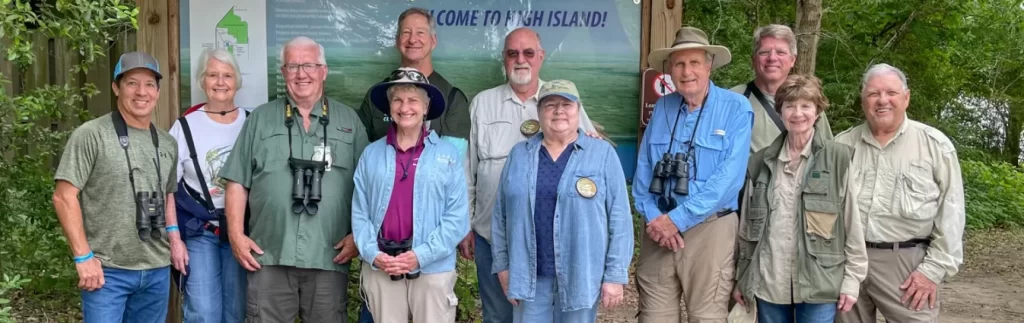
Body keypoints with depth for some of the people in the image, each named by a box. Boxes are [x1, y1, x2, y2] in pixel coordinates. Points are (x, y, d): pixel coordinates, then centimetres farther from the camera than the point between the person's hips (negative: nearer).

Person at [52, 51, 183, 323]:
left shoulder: (168, 144, 10)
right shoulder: (91, 135, -8)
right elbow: (64, 197, -10)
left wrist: (174, 235, 7)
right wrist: (83, 256, -13)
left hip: (157, 270, 6)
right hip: (107, 270, -5)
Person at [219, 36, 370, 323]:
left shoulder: (349, 121, 9)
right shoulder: (260, 119, 10)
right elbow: (238, 183, 8)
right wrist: (236, 234, 0)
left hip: (329, 258, 0)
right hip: (269, 257, 0)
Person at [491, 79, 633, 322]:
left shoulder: (602, 153, -1)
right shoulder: (519, 155, 7)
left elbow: (619, 218, -4)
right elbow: (500, 215, 9)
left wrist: (615, 275, -8)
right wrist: (502, 265, 5)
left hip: (581, 277, -2)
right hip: (529, 277, 2)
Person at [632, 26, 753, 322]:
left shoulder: (735, 109, -6)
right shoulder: (662, 108, 8)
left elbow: (729, 176, -14)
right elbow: (643, 168, 8)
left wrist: (678, 219, -15)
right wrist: (652, 216, -8)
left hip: (710, 229, -3)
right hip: (659, 228, 4)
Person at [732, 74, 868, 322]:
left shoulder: (839, 158, -1)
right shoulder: (761, 161, 8)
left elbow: (853, 223, -2)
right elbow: (747, 227, 11)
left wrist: (852, 278, -6)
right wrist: (741, 278, 10)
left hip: (818, 282, -3)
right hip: (768, 282, 3)